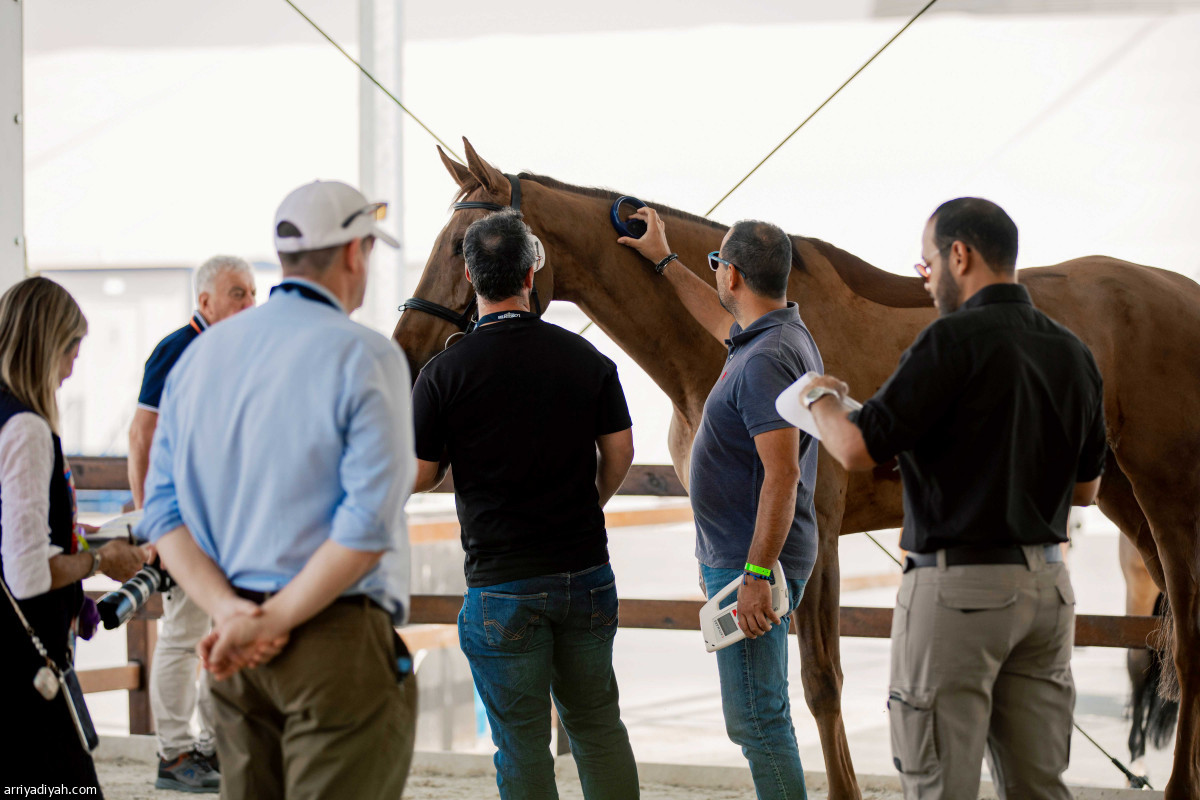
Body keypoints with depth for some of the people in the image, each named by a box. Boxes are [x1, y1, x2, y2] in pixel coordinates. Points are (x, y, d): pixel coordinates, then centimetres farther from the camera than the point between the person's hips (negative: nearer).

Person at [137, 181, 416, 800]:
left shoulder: (200, 355, 11)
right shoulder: (365, 357, -9)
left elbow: (163, 510, 5)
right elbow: (370, 521, -18)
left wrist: (228, 610, -6)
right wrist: (275, 621, -13)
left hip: (237, 651, 6)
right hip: (338, 636, -6)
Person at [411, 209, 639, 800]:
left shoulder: (445, 373, -11)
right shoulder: (588, 359, 0)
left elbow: (417, 478, -7)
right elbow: (619, 456, 6)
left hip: (502, 582, -4)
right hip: (586, 569, 4)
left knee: (522, 740, 4)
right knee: (598, 726, 17)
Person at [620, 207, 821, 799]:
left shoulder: (766, 361, -21)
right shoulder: (777, 336, 12)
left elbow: (783, 473, -27)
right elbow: (723, 324, 37)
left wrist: (757, 576, -28)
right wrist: (664, 262, 46)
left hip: (748, 564, -11)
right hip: (735, 559, 11)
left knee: (757, 722, -8)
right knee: (757, 718, 18)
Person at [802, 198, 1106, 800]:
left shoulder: (955, 340, -14)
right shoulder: (1072, 353, 9)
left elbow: (857, 451, -15)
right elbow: (1086, 487, 18)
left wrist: (821, 400, 5)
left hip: (958, 589, -7)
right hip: (1047, 584, 7)